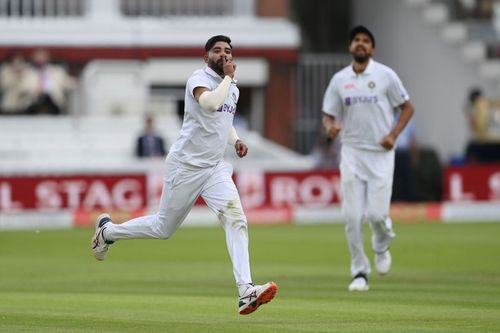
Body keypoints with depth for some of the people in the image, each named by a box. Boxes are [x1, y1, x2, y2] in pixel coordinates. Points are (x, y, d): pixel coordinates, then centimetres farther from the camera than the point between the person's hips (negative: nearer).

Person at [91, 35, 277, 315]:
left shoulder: (233, 89, 12)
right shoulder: (199, 79, -13)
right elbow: (210, 104, -35)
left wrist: (235, 140, 12)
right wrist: (228, 78, -22)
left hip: (215, 168, 6)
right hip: (186, 166, -6)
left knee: (235, 217, -19)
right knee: (164, 228, 8)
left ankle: (246, 291, -28)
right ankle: (108, 230, 36)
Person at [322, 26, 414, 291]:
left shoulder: (385, 75, -1)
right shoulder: (339, 79, 6)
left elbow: (407, 108, 5)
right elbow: (328, 115, 11)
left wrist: (393, 135, -9)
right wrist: (330, 127, -13)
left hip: (380, 153, -2)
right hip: (351, 153, 2)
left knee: (377, 214, -9)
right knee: (352, 216, -5)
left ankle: (381, 247, 25)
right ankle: (360, 272, 6)